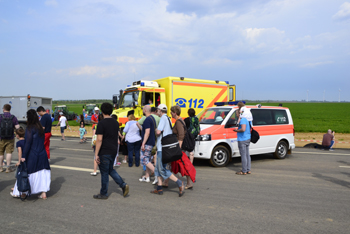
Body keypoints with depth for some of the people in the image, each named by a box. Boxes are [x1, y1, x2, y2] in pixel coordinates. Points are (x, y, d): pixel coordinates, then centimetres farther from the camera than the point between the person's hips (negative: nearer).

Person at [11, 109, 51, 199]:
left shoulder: (30, 128, -13)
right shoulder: (40, 128, 7)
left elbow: (28, 143, -15)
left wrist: (23, 156, -12)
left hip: (32, 155, -6)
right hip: (42, 154, 6)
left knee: (27, 172, 9)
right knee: (42, 173, 8)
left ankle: (23, 192, 23)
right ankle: (43, 193, 10)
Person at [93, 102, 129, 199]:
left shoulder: (102, 123, -15)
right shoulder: (115, 123, 8)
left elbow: (99, 140, -19)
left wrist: (96, 154, -16)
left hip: (104, 152, -7)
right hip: (113, 151, 7)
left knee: (104, 173, 5)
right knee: (110, 170, 21)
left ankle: (103, 194, 18)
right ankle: (123, 185, 9)